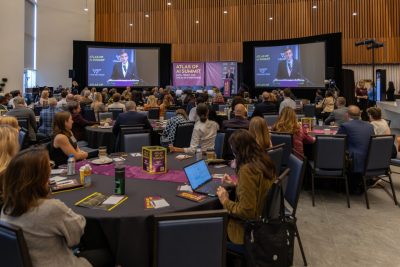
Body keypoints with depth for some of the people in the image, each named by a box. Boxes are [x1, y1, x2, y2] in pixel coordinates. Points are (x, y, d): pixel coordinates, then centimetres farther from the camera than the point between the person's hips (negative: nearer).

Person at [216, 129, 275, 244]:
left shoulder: (247, 170, -29)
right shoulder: (263, 161, -2)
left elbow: (246, 212, -27)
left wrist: (226, 201, -13)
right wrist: (236, 184, 16)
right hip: (265, 216, 8)